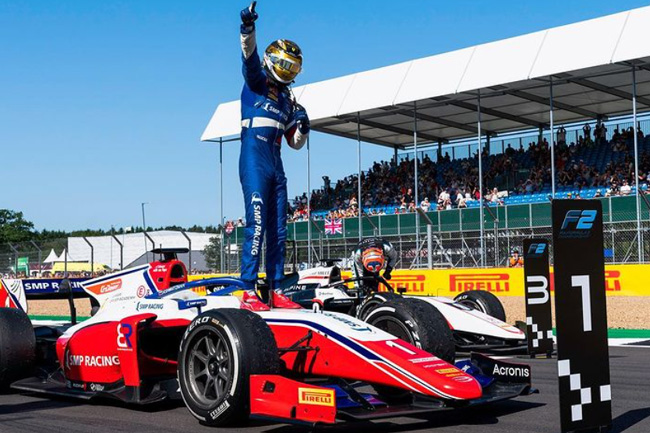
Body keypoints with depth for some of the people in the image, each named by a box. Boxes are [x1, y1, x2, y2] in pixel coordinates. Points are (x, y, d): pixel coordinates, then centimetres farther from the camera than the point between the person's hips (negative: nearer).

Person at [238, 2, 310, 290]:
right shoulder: (257, 81, 6)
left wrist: (303, 127, 2)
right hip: (254, 161, -7)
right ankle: (248, 289, -17)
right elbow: (249, 56, -17)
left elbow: (295, 143, 24)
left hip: (276, 166, 8)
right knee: (257, 224, -16)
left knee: (278, 230, 7)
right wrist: (248, 28, -34)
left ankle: (277, 289, 12)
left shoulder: (287, 99, 23)